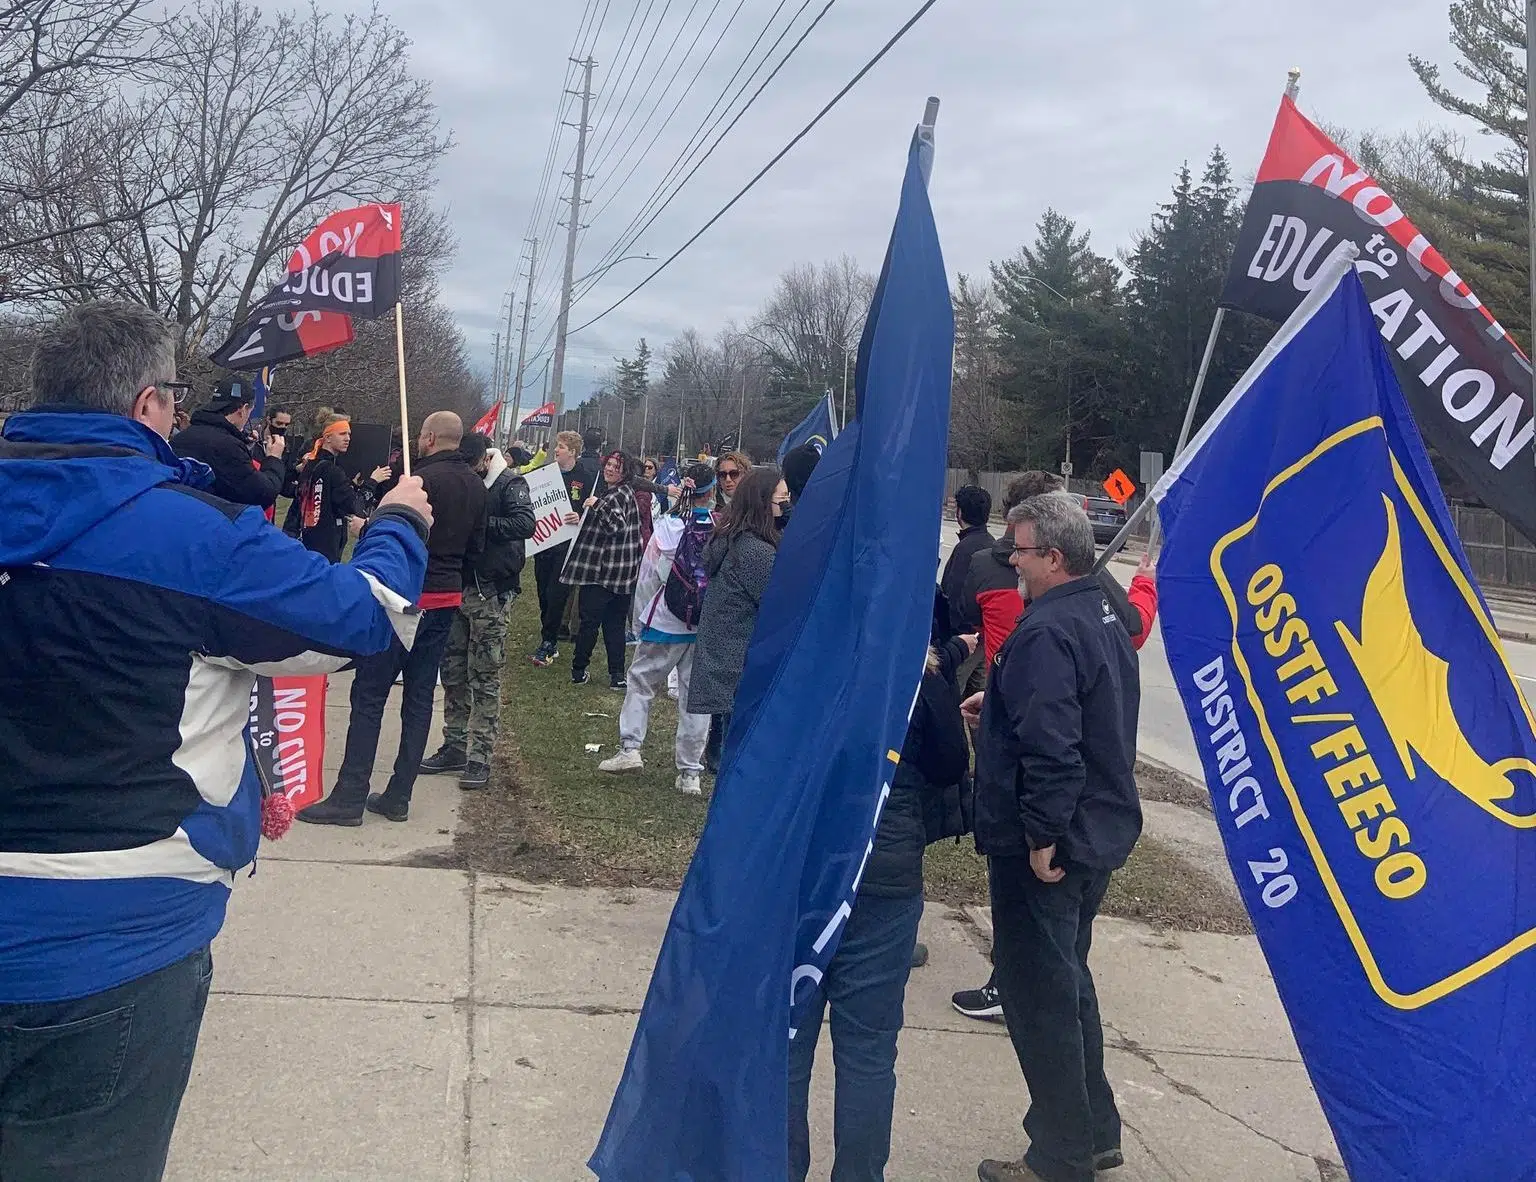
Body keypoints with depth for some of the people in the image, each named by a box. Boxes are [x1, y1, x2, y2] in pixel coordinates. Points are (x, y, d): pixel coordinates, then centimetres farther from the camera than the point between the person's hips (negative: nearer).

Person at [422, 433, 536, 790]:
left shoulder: (510, 483, -8)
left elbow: (525, 524, -23)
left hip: (491, 593, -6)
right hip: (457, 588, 6)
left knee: (485, 678, 0)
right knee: (453, 671, 12)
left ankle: (480, 758, 5)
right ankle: (455, 747, 23)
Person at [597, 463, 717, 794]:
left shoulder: (668, 528, -10)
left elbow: (648, 577, -2)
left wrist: (638, 620, 10)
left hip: (665, 623, -1)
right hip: (708, 627, 1)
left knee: (640, 680, 18)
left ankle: (630, 748, 11)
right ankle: (690, 771, 11)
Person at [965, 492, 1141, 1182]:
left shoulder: (1047, 633, -21)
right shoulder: (1102, 618, 10)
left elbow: (1050, 746, -29)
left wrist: (1042, 837, -23)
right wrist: (1000, 706, 15)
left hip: (1045, 846, -10)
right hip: (1100, 834, 10)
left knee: (1038, 995, 2)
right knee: (1067, 982, 21)